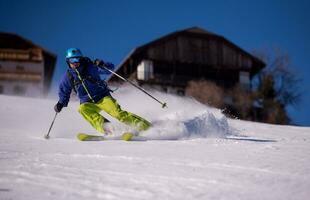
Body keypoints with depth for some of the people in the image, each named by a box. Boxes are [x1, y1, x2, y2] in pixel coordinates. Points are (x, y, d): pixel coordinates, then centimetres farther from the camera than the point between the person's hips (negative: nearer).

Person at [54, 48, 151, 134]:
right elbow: (64, 92, 21)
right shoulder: (68, 76, 4)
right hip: (89, 104, 3)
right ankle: (104, 126, -44)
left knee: (117, 113, -23)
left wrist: (102, 65, -26)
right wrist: (61, 104, 11)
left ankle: (145, 125, -21)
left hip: (103, 97, -3)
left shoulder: (90, 67, -6)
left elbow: (110, 68, -7)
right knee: (82, 108, -31)